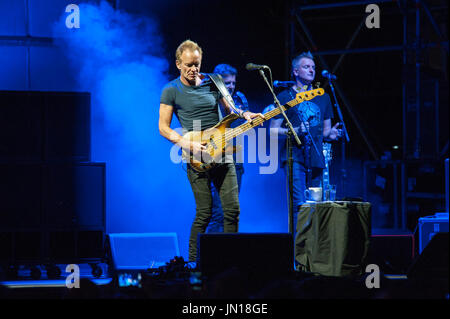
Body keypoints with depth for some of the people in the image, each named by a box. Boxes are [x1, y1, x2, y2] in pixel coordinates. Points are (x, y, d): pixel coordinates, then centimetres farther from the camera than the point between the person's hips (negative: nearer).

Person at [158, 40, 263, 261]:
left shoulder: (212, 82, 11)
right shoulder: (171, 91, -1)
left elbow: (228, 108, 23)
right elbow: (163, 127, -2)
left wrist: (244, 115, 1)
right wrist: (188, 144, -16)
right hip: (197, 158, -4)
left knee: (232, 209, -1)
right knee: (204, 214, -8)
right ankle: (193, 262, 4)